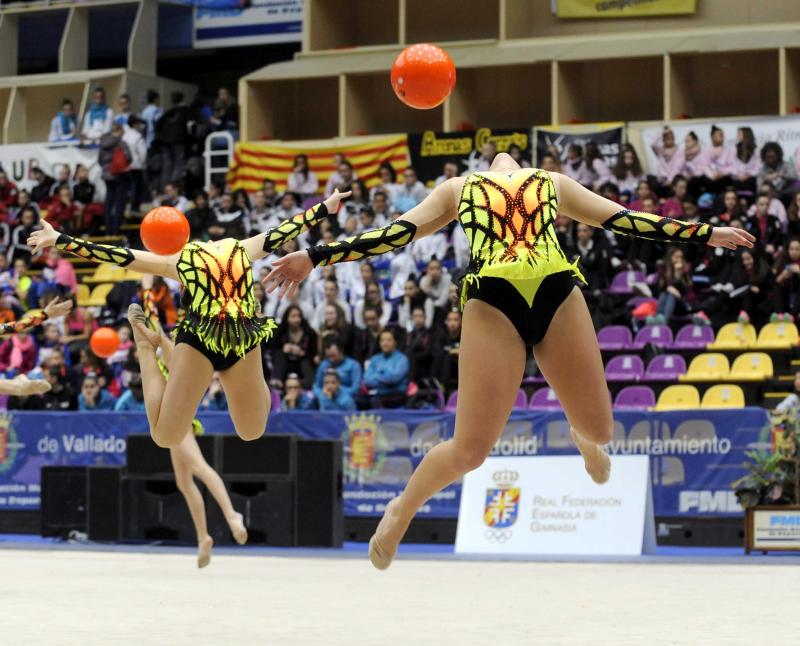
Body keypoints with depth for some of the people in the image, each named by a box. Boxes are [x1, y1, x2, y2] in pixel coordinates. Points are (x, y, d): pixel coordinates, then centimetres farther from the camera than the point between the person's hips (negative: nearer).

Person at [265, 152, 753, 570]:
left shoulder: (554, 184, 30)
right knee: (471, 450, -8)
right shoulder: (458, 188, 25)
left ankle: (581, 434, 44)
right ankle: (402, 510, 21)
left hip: (560, 295, 2)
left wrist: (706, 234, 24)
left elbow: (623, 219, 28)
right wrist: (316, 257, 8)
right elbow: (398, 233, 18)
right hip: (493, 303, -2)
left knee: (601, 431, 4)